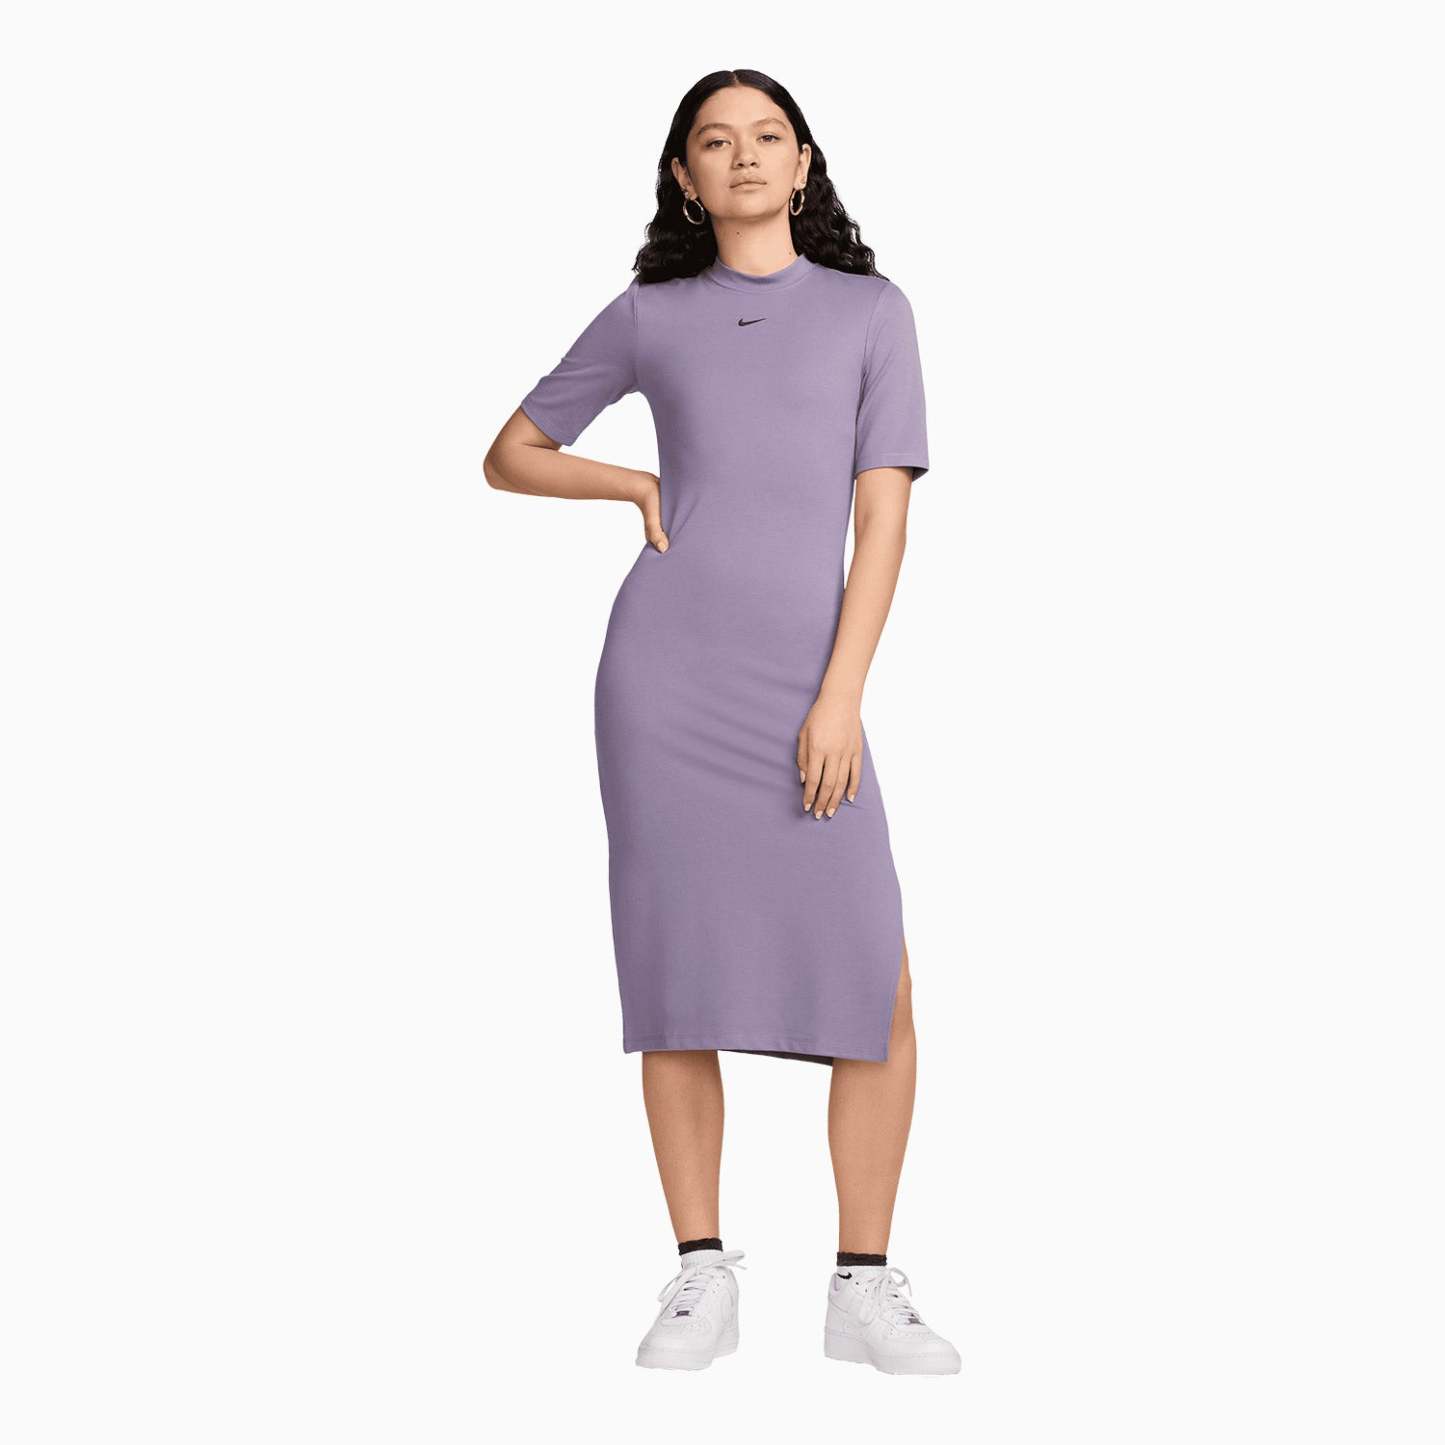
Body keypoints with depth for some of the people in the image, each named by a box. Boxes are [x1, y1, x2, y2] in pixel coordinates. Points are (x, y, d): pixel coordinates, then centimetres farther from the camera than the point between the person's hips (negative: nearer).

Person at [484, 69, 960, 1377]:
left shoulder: (872, 311, 9)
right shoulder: (647, 317, 11)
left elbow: (884, 521, 2)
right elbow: (511, 457, 20)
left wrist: (839, 699, -7)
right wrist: (639, 486, 3)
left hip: (808, 685, 0)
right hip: (665, 671, 0)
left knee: (878, 996, -6)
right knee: (679, 987, 2)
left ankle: (866, 1288, 7)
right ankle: (703, 1281, 12)